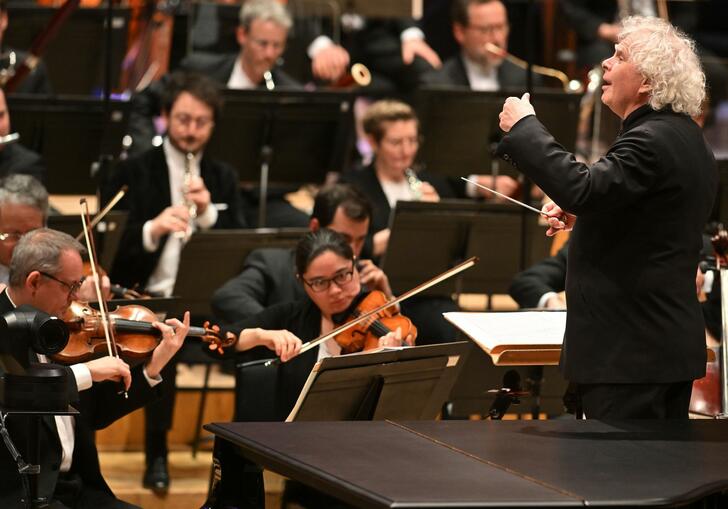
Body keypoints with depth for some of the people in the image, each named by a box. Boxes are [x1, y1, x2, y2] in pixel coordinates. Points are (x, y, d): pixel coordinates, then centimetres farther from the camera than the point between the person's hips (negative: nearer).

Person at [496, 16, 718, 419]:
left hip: (629, 352, -10)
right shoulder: (685, 137, 14)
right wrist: (583, 217, 10)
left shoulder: (653, 140, -19)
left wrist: (524, 128, -22)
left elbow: (584, 189, -32)